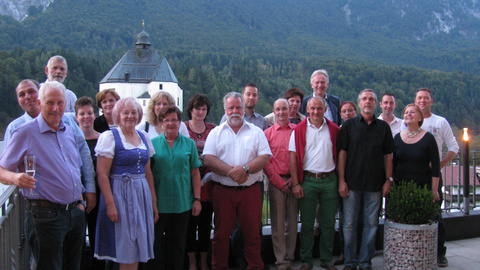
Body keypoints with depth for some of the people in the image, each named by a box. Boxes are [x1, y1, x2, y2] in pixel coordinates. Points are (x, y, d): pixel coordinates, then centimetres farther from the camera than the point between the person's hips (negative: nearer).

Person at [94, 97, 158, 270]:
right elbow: (102, 174, -11)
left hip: (142, 194, 5)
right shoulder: (110, 137, -5)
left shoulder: (143, 137, 12)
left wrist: (153, 201, 13)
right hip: (120, 194, -5)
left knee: (137, 247, 9)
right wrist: (110, 204, -18)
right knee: (125, 250, -1)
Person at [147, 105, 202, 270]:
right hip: (158, 203, -1)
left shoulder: (189, 144, 5)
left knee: (178, 242, 11)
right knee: (156, 243, 6)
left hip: (182, 203, 1)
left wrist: (197, 199, 0)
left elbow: (195, 173, 5)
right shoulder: (153, 143, 2)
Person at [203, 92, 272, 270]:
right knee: (221, 234, 7)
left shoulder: (256, 132, 10)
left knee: (252, 233, 4)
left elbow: (265, 157, -2)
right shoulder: (216, 133, 9)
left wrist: (245, 169, -16)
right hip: (223, 191, 0)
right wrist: (231, 171, -16)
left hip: (250, 190, 0)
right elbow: (208, 159, -4)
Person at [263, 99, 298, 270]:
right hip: (276, 182, -1)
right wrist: (278, 181, -7)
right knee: (278, 223, 1)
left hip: (294, 182, 1)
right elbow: (265, 161, 0)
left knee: (292, 222, 8)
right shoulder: (268, 133, 5)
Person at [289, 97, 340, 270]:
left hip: (329, 180, 2)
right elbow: (293, 158, -2)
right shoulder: (299, 130, 0)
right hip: (307, 180, -2)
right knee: (307, 223, 4)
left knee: (329, 223, 8)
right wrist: (295, 183, -8)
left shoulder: (334, 129, 7)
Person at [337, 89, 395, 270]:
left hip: (375, 184, 1)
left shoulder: (383, 127, 8)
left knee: (371, 224, 6)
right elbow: (342, 154, 1)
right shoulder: (349, 125, 3)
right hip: (352, 184, -1)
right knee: (349, 224, 3)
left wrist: (388, 180, 2)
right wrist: (341, 180, -6)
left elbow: (388, 155, 10)